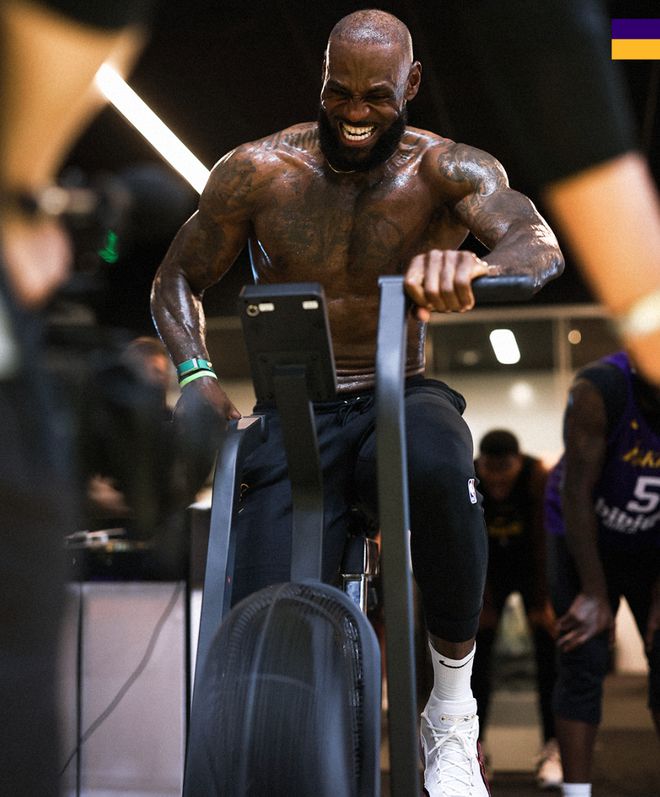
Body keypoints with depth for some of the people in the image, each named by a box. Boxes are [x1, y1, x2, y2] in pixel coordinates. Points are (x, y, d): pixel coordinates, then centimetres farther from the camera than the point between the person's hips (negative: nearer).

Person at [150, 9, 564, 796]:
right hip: (298, 414, 1)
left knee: (438, 465, -41)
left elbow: (542, 244, -24)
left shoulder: (447, 169, -5)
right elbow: (177, 280, 7)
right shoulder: (258, 171, -3)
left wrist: (477, 265, -49)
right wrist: (195, 373, -13)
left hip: (401, 399, 0)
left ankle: (454, 709, -20)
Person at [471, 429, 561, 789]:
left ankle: (553, 749, -10)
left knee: (549, 645, -13)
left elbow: (545, 543, -24)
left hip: (533, 566, -1)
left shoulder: (540, 477, -29)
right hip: (489, 567, 1)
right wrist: (483, 605, -19)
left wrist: (542, 603, -22)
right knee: (477, 641, -10)